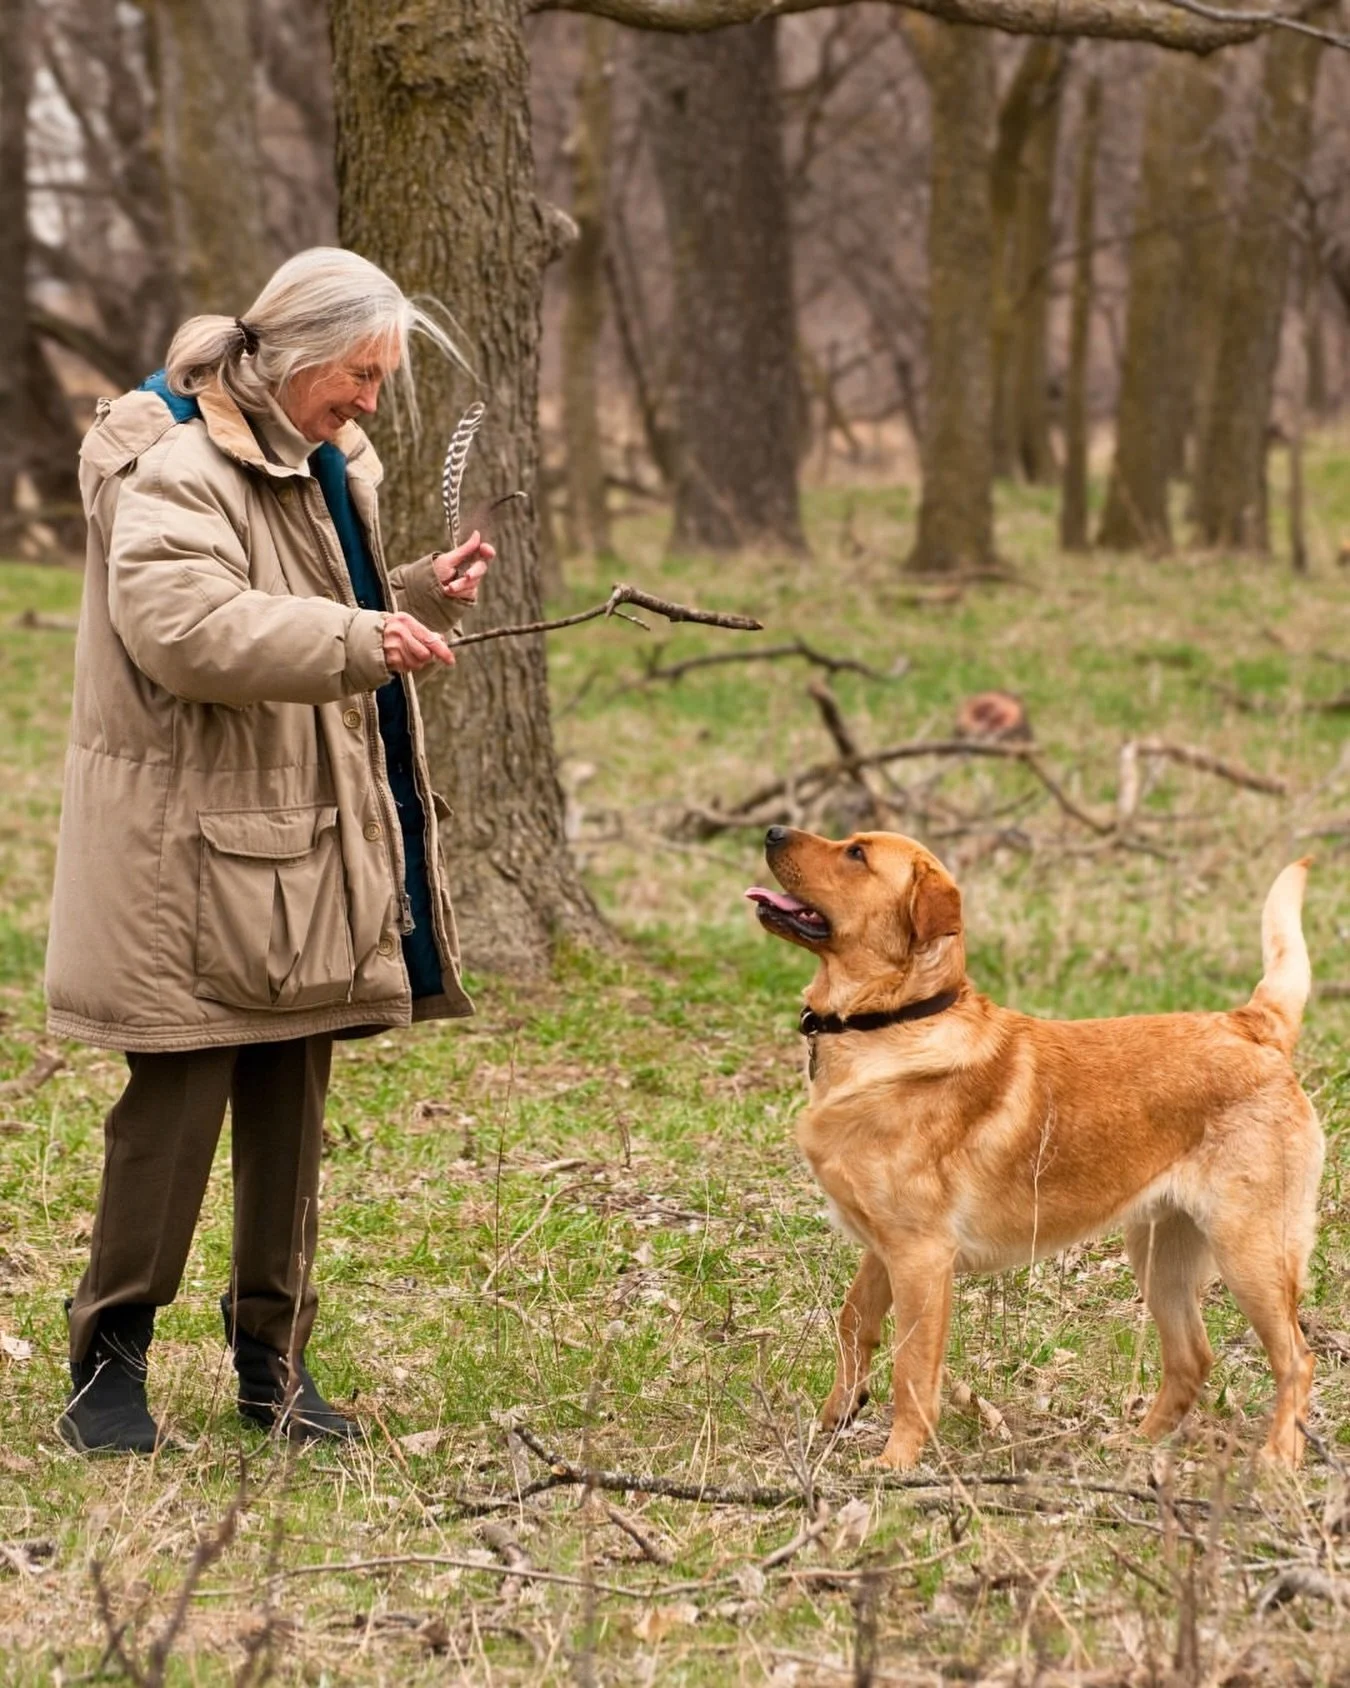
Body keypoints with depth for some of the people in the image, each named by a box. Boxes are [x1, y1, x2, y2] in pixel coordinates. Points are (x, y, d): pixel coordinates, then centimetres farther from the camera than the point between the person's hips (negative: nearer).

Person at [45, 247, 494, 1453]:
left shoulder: (319, 462, 17)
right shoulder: (175, 467, -14)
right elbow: (180, 625, -28)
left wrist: (420, 596, 10)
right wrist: (355, 641, -31)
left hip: (306, 846, 9)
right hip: (196, 846, -9)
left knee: (291, 1114, 10)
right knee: (176, 1106, -5)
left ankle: (272, 1360, 19)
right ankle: (110, 1363, 5)